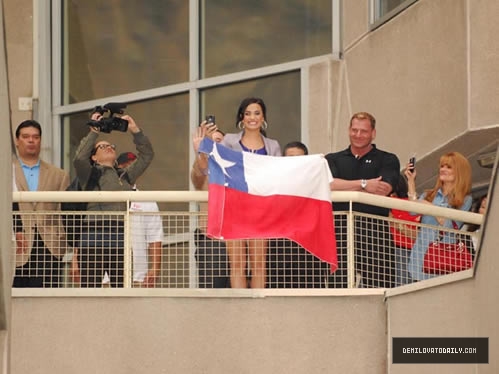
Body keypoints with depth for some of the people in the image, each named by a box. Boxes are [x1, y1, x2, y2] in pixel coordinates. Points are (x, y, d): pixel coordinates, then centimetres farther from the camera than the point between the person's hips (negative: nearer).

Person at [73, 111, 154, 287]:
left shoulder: (125, 175, 21)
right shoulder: (89, 174, 9)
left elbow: (146, 155, 19)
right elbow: (79, 158, -10)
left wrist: (135, 131, 11)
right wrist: (93, 132, -5)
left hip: (121, 239, 4)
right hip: (93, 235, -4)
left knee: (122, 289, 0)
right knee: (91, 288, -6)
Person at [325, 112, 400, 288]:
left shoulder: (388, 160, 12)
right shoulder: (332, 160, 19)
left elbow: (383, 190, -6)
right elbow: (328, 184, -1)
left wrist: (344, 186, 0)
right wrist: (364, 184, -6)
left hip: (375, 232, -1)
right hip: (340, 231, 2)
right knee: (339, 285, -6)